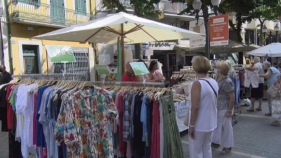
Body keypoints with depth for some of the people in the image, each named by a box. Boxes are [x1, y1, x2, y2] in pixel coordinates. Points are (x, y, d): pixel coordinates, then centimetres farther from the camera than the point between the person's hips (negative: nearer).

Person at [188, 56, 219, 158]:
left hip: (199, 124, -8)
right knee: (207, 149, 20)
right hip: (211, 122, 8)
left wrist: (191, 125, -16)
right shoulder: (214, 82, 3)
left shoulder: (197, 84, -21)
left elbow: (195, 107, -23)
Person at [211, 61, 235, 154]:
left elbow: (232, 97, -20)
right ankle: (216, 142, 37)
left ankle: (228, 146, 24)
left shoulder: (227, 82, -22)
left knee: (227, 127, 8)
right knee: (217, 125, 20)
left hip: (224, 109, -9)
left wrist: (229, 111, -18)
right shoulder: (218, 79, 4)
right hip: (217, 108, 9)